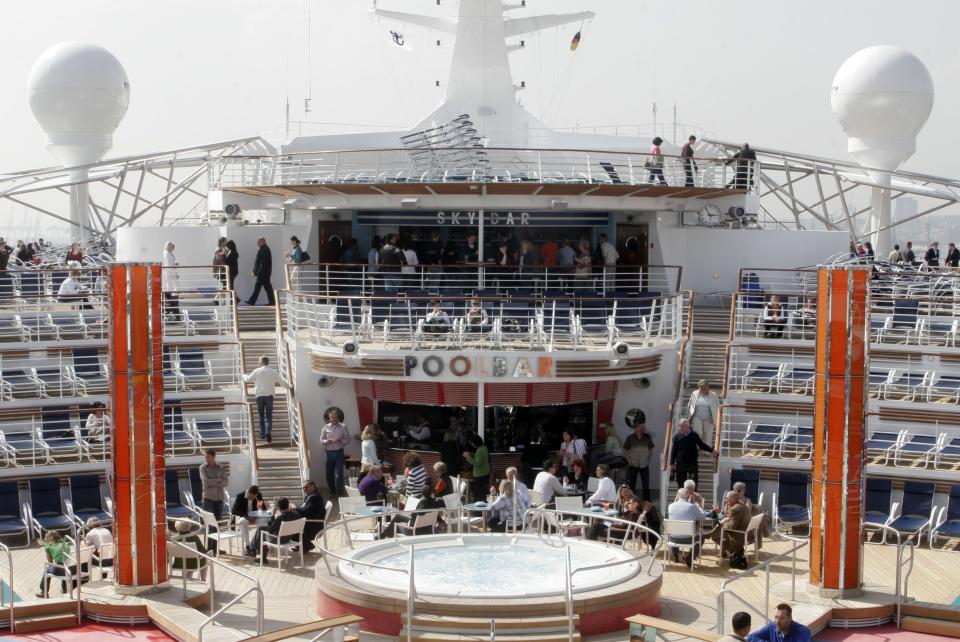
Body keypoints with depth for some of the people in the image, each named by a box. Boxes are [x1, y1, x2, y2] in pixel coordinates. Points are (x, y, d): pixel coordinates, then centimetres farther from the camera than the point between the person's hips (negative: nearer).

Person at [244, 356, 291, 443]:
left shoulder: (257, 371, -3)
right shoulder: (273, 372, -1)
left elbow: (248, 379, 11)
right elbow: (282, 382, 7)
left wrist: (244, 375, 34)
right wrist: (290, 387, 23)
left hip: (259, 396, 0)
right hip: (269, 396, 0)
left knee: (261, 415, 14)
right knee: (269, 416, 6)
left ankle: (262, 433, 13)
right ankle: (269, 432, -13)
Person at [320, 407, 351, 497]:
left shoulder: (343, 427, -4)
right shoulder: (325, 427, 1)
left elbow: (348, 439, -1)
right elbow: (321, 439, 5)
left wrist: (340, 440, -19)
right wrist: (326, 441, -15)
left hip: (339, 453, -3)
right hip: (329, 453, 3)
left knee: (338, 474, -6)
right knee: (329, 473, 10)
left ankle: (339, 493, 2)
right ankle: (332, 491, 27)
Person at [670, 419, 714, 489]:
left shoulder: (694, 435, 1)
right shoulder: (677, 436, -1)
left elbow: (702, 445, 12)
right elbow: (673, 451, 1)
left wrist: (711, 450, 2)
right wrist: (672, 463, -2)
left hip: (693, 463, 0)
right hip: (680, 464, 0)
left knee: (694, 483, -2)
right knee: (681, 483, 4)